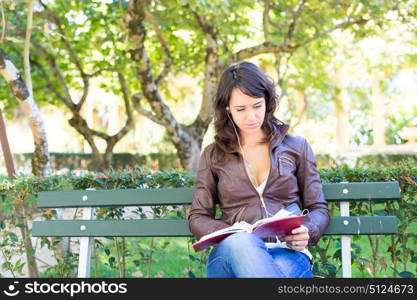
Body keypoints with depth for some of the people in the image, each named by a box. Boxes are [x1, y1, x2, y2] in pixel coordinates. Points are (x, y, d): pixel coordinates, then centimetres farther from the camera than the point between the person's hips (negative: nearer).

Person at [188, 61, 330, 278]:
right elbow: (198, 218, 14)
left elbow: (319, 209, 17)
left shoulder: (296, 147, 18)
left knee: (280, 269, -42)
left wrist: (307, 232, -8)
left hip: (288, 253, -1)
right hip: (232, 254, 1)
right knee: (240, 242, -41)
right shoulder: (213, 155, 18)